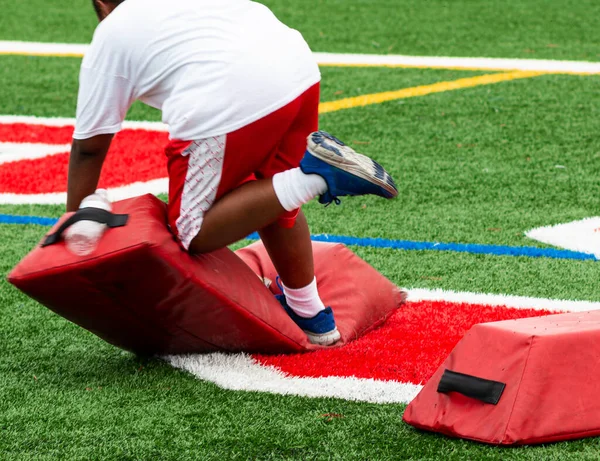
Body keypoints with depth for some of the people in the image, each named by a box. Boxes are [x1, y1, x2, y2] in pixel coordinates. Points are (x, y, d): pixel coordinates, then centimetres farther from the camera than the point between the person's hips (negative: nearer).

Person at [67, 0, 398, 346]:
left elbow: (89, 148, 19)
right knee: (276, 205, 28)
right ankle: (312, 318, 32)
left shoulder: (110, 36, 19)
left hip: (228, 106, -7)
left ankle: (313, 175, -9)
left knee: (195, 235, 4)